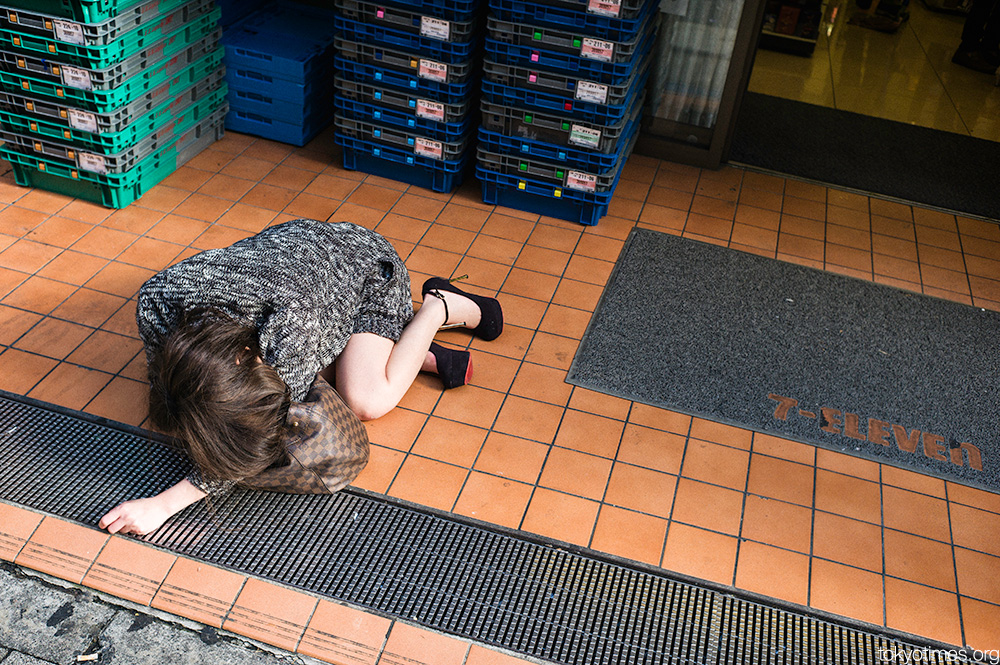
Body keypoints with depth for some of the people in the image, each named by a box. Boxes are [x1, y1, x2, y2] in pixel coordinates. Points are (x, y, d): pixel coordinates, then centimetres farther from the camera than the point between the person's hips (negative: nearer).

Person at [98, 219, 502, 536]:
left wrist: (165, 504, -38)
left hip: (369, 266, -6)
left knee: (366, 401, -17)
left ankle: (440, 307, 6)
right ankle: (420, 354, 10)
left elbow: (263, 443, -37)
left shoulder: (291, 327, -46)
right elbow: (161, 381, -9)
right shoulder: (155, 301, -32)